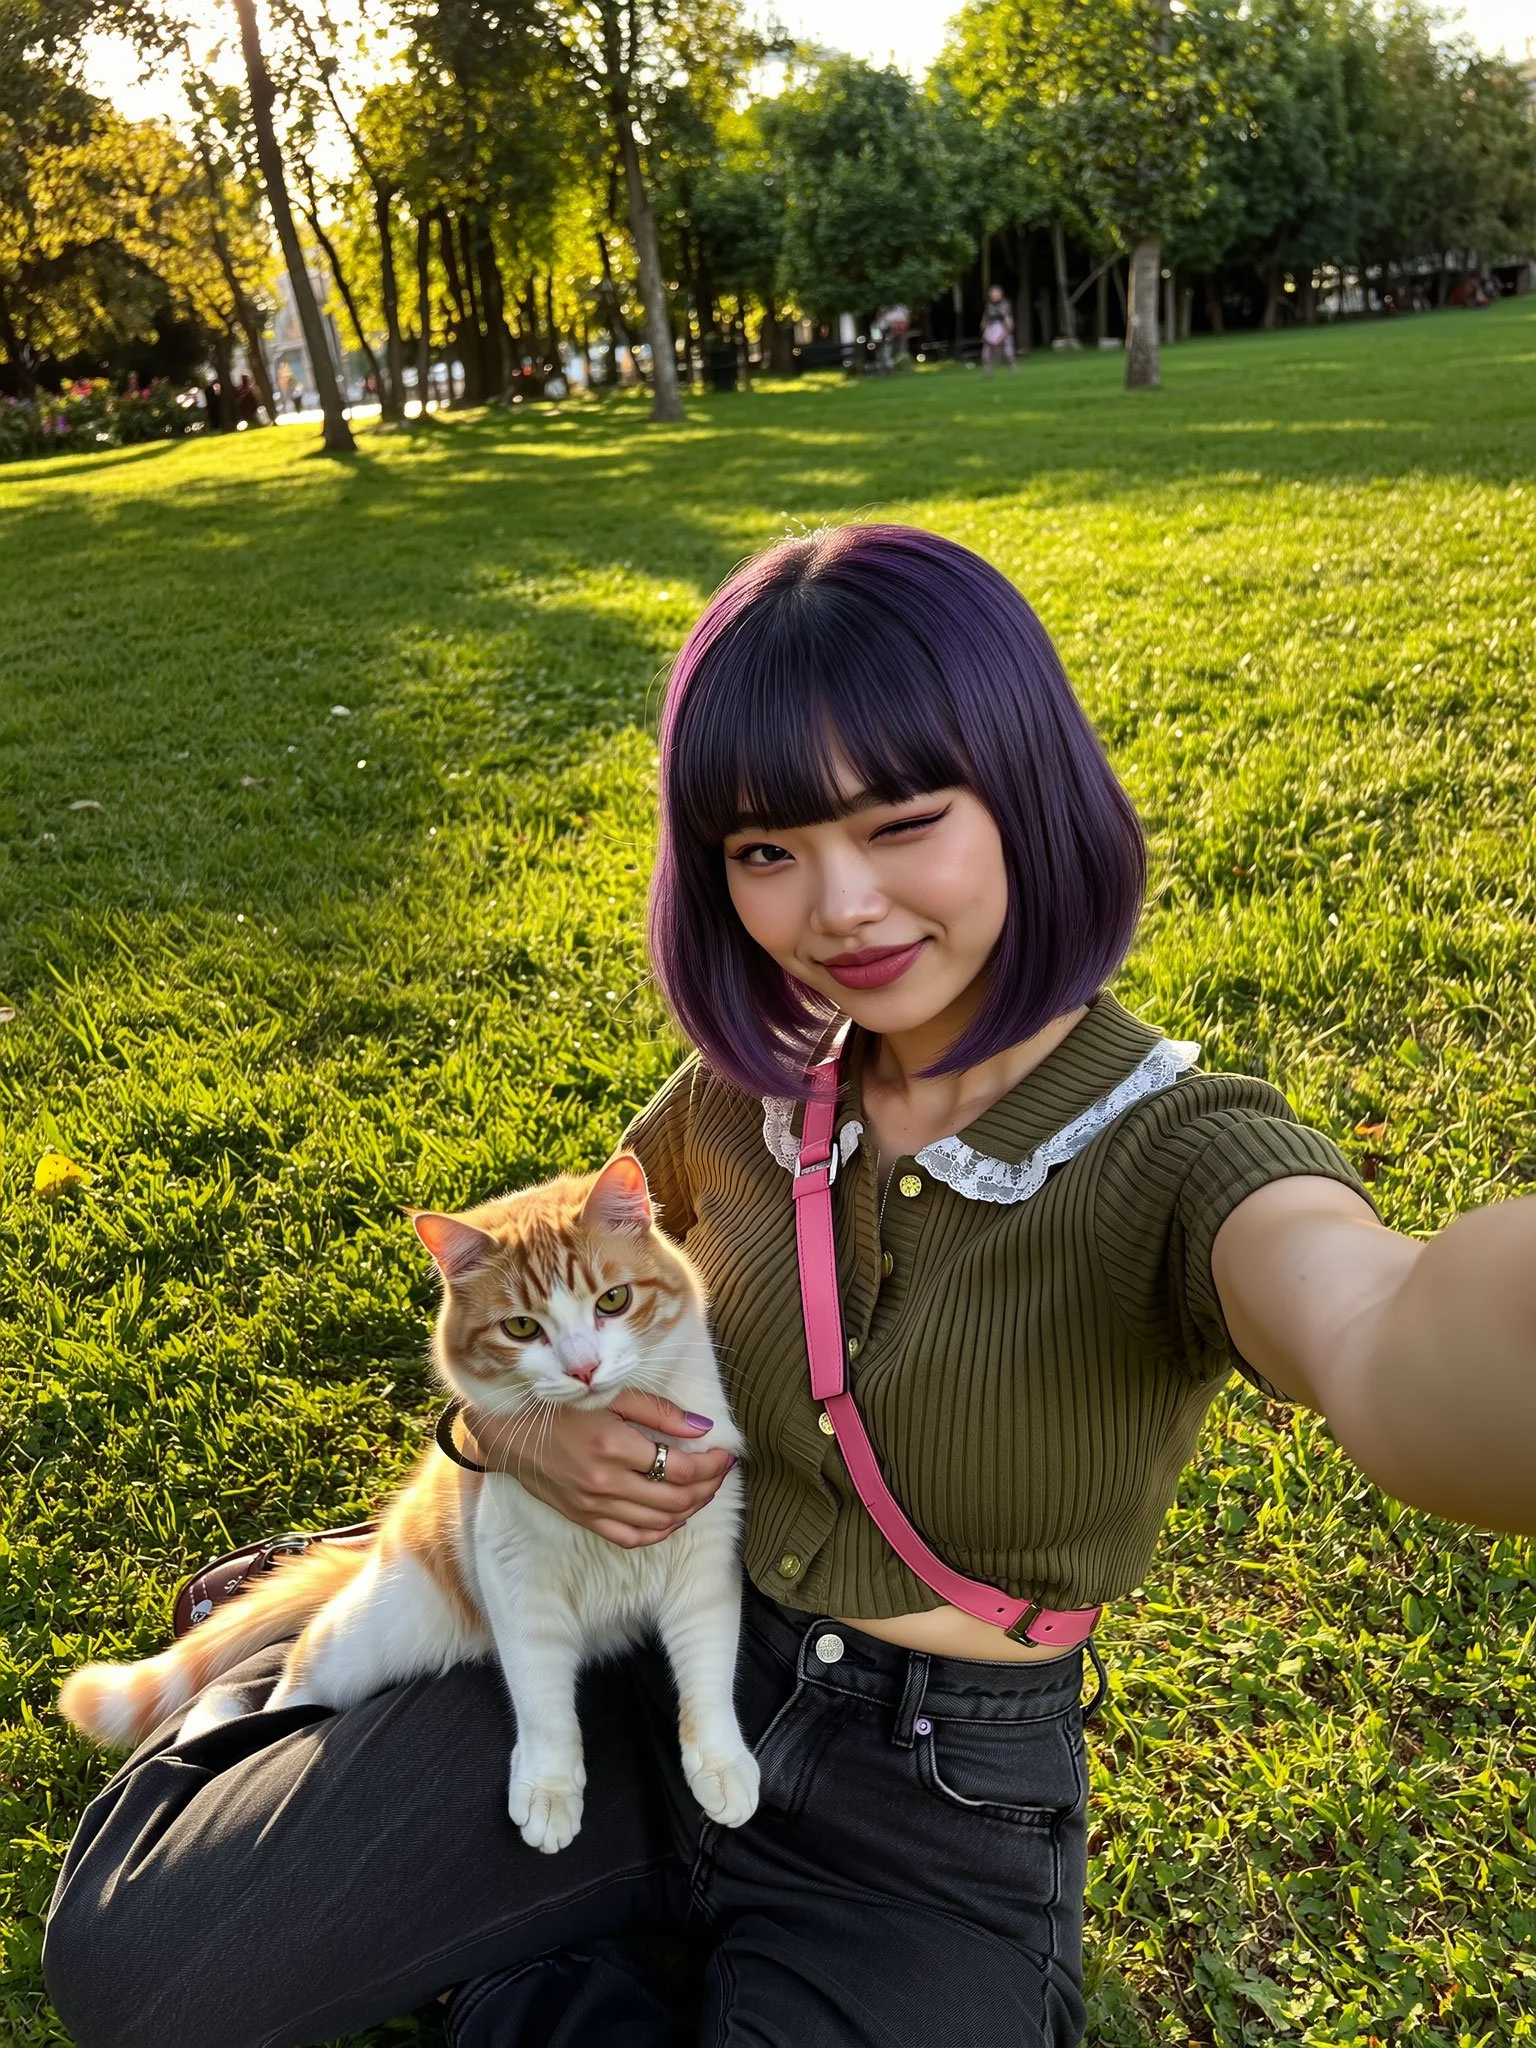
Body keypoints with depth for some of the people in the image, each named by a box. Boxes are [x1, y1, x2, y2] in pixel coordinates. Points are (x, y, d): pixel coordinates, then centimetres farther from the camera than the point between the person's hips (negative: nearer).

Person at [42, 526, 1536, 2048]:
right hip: (639, 1679, 2)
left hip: (936, 1815, -1)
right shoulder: (747, 1089, -7)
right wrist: (520, 1426, -14)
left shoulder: (1184, 1156, -22)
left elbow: (1396, 1368, -46)